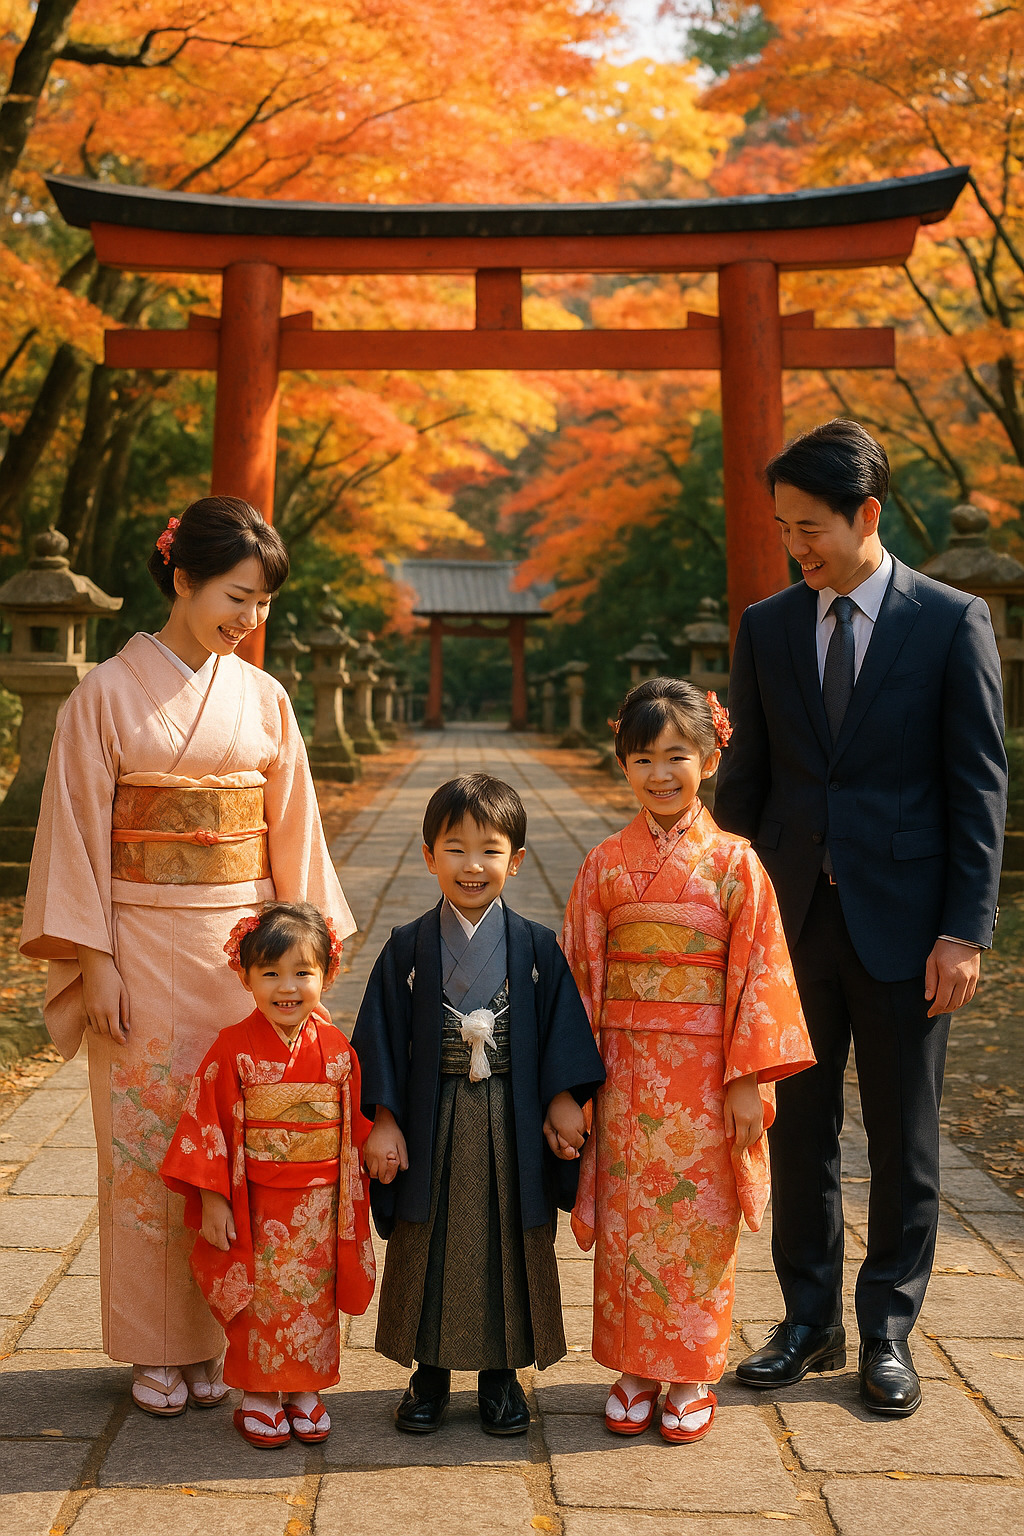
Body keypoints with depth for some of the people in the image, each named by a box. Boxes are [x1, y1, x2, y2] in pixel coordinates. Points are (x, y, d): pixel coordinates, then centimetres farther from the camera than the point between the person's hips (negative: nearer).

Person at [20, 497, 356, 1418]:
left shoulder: (262, 699, 5)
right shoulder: (108, 694, -4)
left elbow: (291, 834, 8)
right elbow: (79, 833, -4)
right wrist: (93, 961, -8)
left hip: (243, 945, 3)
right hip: (143, 947, -3)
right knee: (147, 1136, 3)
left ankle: (220, 1336, 19)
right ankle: (158, 1349, 17)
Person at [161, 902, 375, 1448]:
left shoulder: (336, 1049, -1)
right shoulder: (234, 1049, -11)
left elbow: (356, 1126, 7)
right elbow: (207, 1124, -9)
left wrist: (354, 1202, 9)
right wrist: (211, 1200, -11)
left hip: (321, 1206, 3)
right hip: (255, 1204, -3)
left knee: (315, 1299, 13)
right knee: (260, 1301, 6)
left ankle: (305, 1391, 30)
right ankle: (259, 1397, 23)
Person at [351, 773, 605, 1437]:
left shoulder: (536, 947, -2)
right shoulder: (407, 948, -3)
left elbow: (563, 1030, 2)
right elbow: (383, 1038, -2)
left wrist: (563, 1104, -3)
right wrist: (385, 1122, -5)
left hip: (511, 1125, 0)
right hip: (431, 1122, 0)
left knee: (509, 1242, 8)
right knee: (428, 1244, 9)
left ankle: (501, 1371, 25)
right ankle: (431, 1370, 25)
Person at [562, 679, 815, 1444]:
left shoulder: (734, 863, -3)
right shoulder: (606, 864, 2)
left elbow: (758, 973, -4)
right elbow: (581, 972, 4)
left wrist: (749, 1080, -8)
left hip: (707, 1077, -2)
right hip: (628, 1072, 2)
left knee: (700, 1225, 6)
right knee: (628, 1222, 8)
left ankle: (693, 1376, 21)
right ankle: (635, 1368, 24)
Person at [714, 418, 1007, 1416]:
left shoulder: (952, 622, -3)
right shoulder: (766, 626, 7)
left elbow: (979, 784, -4)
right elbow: (746, 778, 9)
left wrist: (964, 929, -9)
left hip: (901, 920, -3)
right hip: (791, 918, 3)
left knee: (902, 1138, 8)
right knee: (798, 1129, 10)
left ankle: (888, 1331, 22)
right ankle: (809, 1321, 25)